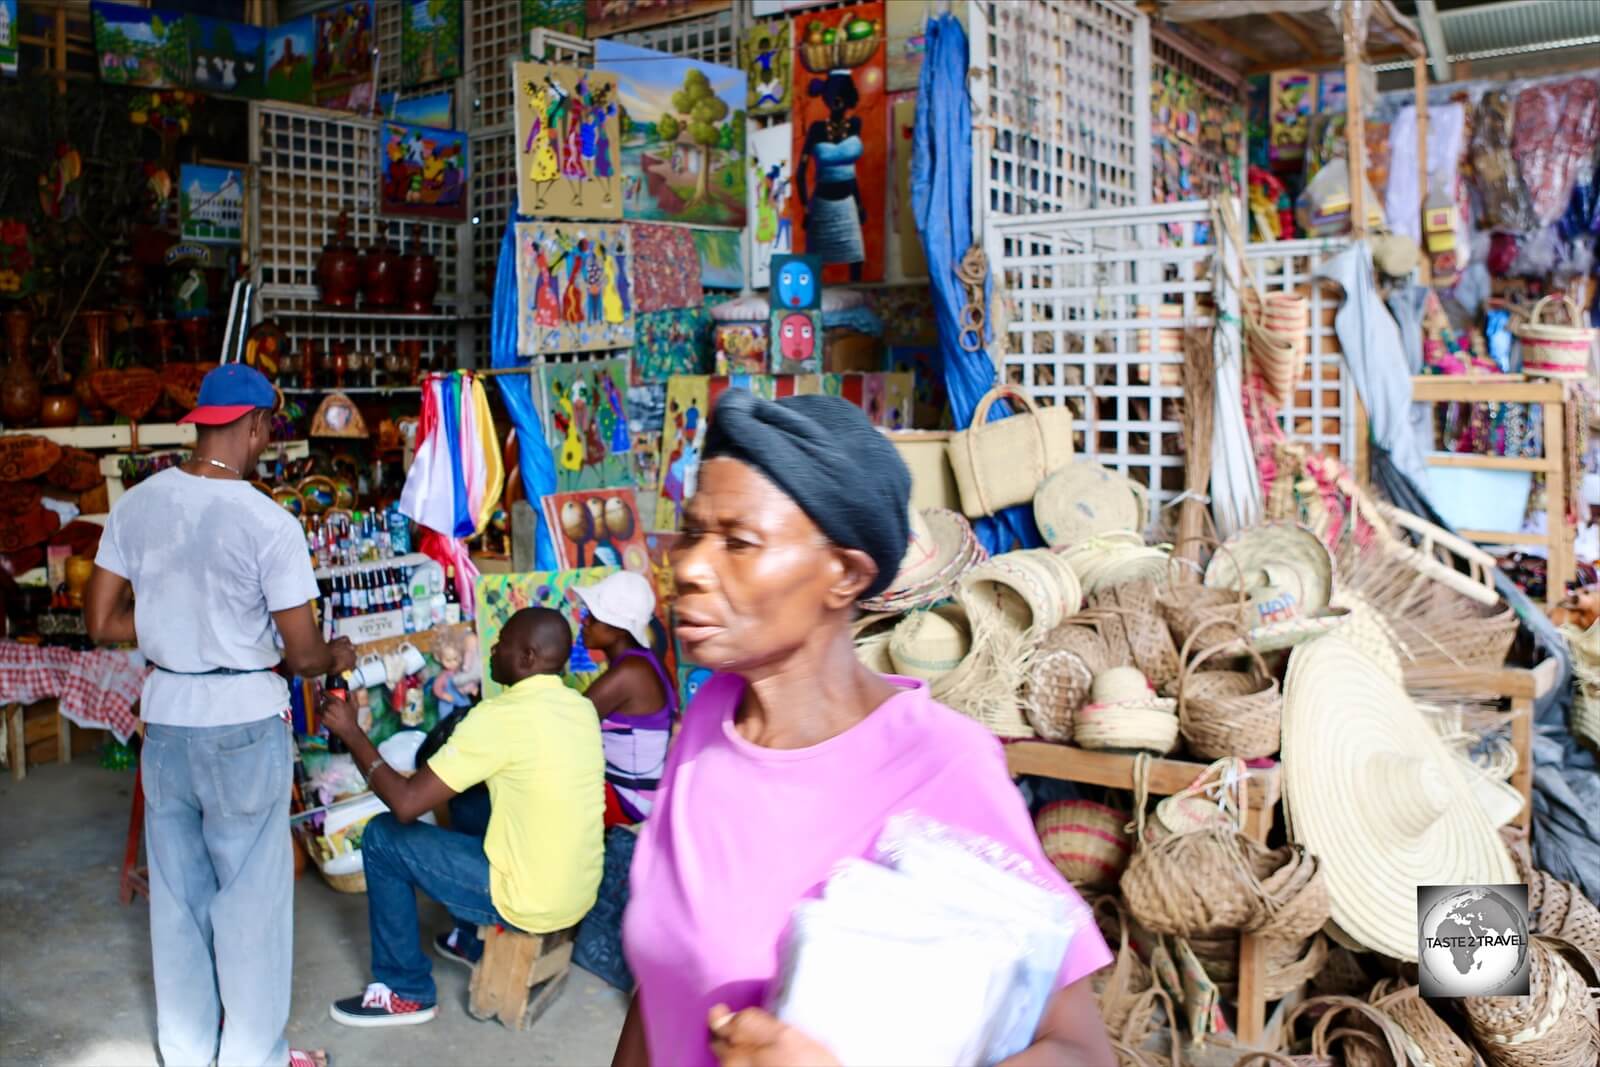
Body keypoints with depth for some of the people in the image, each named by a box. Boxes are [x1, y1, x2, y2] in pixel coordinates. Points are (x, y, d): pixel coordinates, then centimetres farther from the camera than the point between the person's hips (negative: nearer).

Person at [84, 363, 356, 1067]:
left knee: (177, 887, 17)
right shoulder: (269, 522, -18)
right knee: (250, 892, 9)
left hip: (166, 717, 5)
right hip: (243, 724, -5)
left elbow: (102, 623, 3)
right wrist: (338, 656, 8)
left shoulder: (135, 505, -2)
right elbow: (303, 654, -14)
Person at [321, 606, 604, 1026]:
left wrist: (350, 731, -7)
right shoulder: (582, 708, 3)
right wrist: (451, 763, 20)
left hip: (531, 902, -8)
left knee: (382, 837, 4)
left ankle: (406, 992, 15)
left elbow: (406, 803, -18)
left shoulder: (500, 715, -20)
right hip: (582, 893, 8)